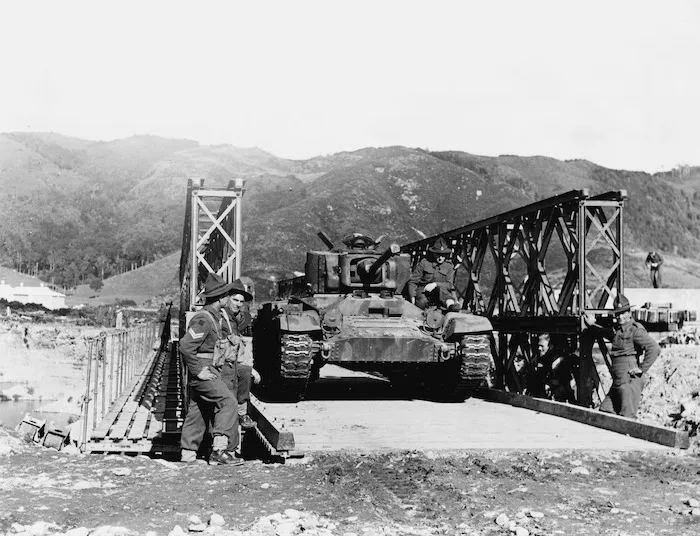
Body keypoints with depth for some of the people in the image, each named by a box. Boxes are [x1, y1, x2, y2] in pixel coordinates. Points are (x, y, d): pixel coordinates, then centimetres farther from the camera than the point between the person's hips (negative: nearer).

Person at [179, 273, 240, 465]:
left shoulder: (213, 316, 15)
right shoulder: (203, 319, -18)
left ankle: (188, 452, 18)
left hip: (206, 369, 10)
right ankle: (218, 449, -21)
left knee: (198, 410, 12)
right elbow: (185, 345, -24)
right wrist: (199, 370, -22)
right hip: (203, 370, -10)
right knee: (228, 402, -17)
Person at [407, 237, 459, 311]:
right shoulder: (424, 263, 1)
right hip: (422, 290, 0)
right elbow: (412, 281, 3)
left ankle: (450, 304, -59)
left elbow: (449, 285, -3)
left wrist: (435, 284, -21)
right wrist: (412, 297, -9)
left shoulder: (449, 266, 9)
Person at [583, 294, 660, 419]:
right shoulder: (617, 330, 16)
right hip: (619, 381, 9)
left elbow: (655, 349, -22)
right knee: (605, 410, 11)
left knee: (626, 417, -9)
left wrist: (642, 369, -19)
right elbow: (605, 333, 41)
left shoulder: (635, 330, -11)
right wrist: (592, 325, 29)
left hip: (630, 380, -9)